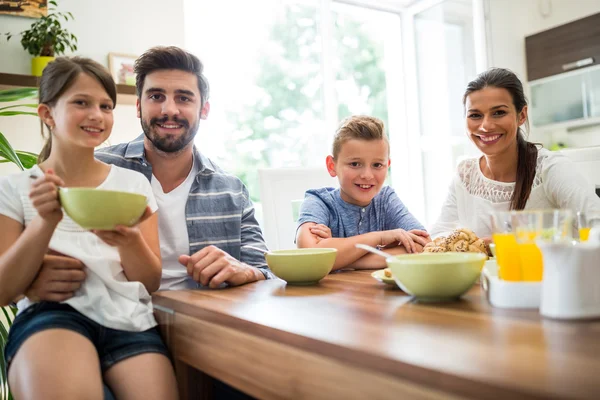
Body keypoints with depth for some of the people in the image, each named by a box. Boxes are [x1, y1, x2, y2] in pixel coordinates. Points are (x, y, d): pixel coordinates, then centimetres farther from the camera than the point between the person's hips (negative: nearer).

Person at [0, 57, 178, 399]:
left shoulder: (134, 184, 11)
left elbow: (151, 283, 8)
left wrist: (129, 242, -14)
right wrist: (45, 221, -15)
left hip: (129, 319, 2)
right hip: (52, 315, -2)